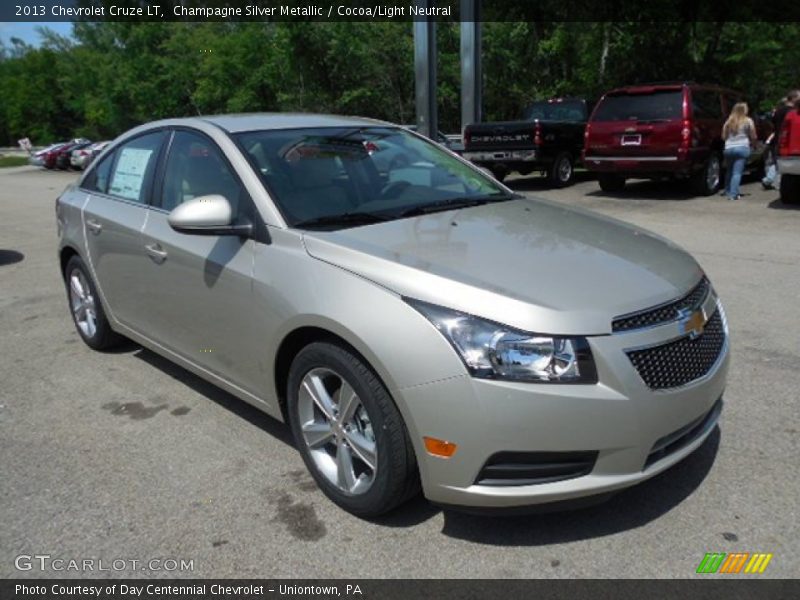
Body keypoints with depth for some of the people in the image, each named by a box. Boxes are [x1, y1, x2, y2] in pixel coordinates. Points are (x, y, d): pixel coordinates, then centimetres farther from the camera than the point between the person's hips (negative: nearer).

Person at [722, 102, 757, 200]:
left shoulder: (728, 121, 8)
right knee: (737, 172, -6)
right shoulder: (748, 121, 0)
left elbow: (724, 136, 10)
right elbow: (753, 137, 2)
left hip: (728, 148, 3)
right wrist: (751, 142, 22)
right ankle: (733, 194, -14)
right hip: (742, 148, -3)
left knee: (729, 171, 19)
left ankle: (727, 191, 27)